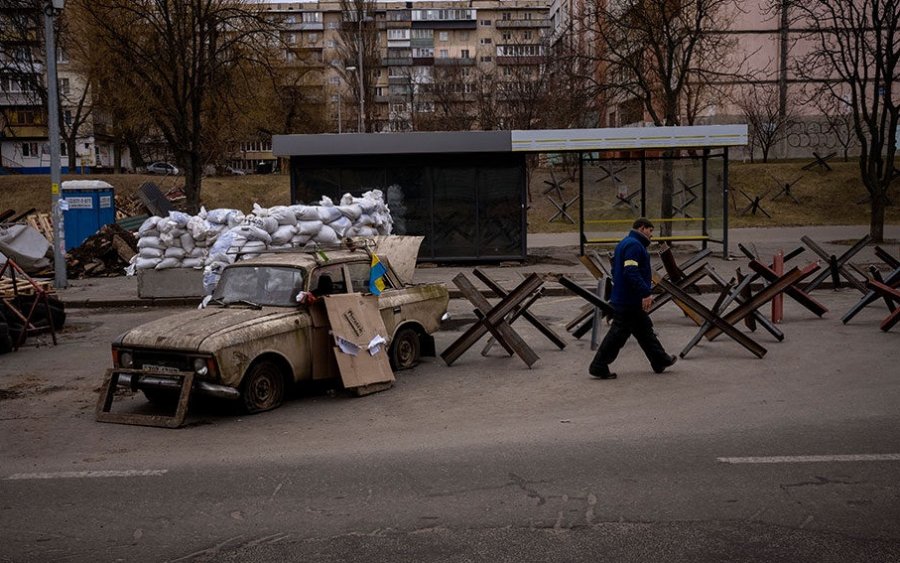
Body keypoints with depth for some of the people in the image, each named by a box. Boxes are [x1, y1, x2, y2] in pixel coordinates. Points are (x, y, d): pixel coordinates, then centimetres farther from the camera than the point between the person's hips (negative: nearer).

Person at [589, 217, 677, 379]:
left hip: (622, 298, 11)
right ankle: (599, 367, 0)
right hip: (629, 301, -11)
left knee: (645, 330, 18)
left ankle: (661, 361, 28)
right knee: (618, 333, -5)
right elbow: (631, 272, -27)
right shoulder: (634, 245, -16)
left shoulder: (624, 244, 17)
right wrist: (646, 293, -26)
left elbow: (615, 270, 21)